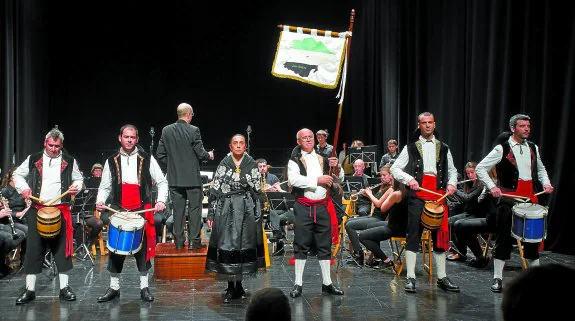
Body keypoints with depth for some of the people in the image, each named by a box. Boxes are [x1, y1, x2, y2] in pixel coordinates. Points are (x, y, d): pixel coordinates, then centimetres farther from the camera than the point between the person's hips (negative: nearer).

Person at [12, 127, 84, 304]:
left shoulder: (69, 161, 7)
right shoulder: (33, 160, 7)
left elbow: (79, 178, 18)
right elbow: (18, 174, 16)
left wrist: (76, 187, -3)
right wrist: (23, 188, 0)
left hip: (61, 210, 0)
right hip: (37, 210, 0)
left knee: (62, 248, 2)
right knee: (34, 248, 1)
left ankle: (64, 287, 11)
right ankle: (29, 289, 9)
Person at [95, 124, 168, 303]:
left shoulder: (147, 159, 3)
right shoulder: (111, 161, 8)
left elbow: (162, 182, 4)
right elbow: (105, 186, 11)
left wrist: (161, 200, -12)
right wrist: (100, 201, -8)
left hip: (142, 210, -1)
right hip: (118, 210, 1)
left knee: (143, 248, 2)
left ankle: (144, 287, 11)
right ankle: (114, 287, 15)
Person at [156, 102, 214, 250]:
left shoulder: (166, 130, 2)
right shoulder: (193, 130, -11)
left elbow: (160, 154, 4)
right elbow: (200, 153, -9)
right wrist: (209, 155, 12)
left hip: (174, 177, 4)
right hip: (192, 177, -4)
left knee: (178, 209, 8)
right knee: (194, 208, 4)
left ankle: (179, 241, 11)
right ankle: (194, 241, 5)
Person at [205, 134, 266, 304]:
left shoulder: (252, 164, 4)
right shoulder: (223, 164, 4)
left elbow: (257, 191, 5)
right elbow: (215, 190, 4)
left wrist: (258, 215, 1)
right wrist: (211, 213, 0)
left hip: (247, 210, 0)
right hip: (226, 209, 0)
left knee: (244, 244, 3)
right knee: (226, 245, -1)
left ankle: (239, 285, 17)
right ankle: (230, 288, 9)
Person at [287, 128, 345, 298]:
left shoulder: (324, 160, 13)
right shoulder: (295, 161, 1)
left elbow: (339, 179, 14)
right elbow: (293, 179, -17)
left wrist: (336, 167, -7)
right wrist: (317, 180, -19)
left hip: (322, 206, 4)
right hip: (303, 207, -3)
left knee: (325, 245, 8)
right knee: (301, 245, 0)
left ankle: (327, 283, 17)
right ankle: (298, 284, 7)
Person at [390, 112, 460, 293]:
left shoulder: (443, 148, 18)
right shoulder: (411, 148, 9)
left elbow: (452, 170, 24)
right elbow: (395, 169, 5)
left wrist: (452, 183, 4)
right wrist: (408, 179, -12)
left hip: (438, 194, 3)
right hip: (417, 194, -3)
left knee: (440, 234, 5)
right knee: (414, 234, -6)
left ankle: (442, 278, 15)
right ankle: (410, 278, -1)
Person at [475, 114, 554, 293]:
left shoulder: (533, 148, 12)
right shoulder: (502, 149, -5)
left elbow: (540, 169, 28)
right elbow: (480, 168, -5)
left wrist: (546, 183, 9)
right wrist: (492, 187, -15)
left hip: (531, 199, 5)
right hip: (508, 199, -5)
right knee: (504, 238, 1)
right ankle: (497, 278, 9)